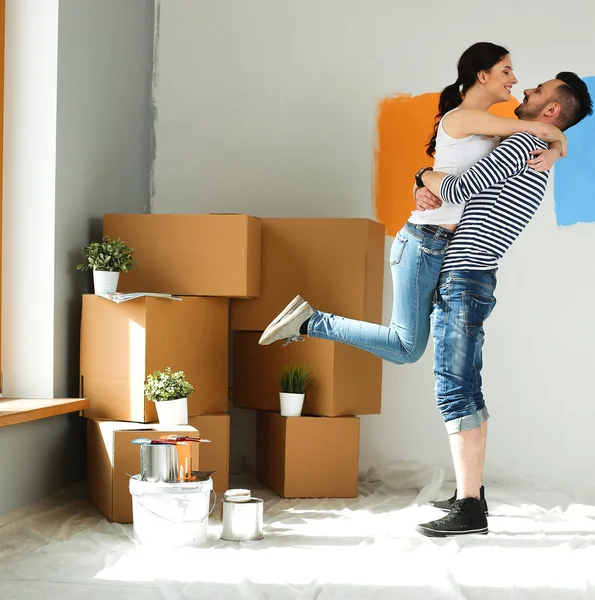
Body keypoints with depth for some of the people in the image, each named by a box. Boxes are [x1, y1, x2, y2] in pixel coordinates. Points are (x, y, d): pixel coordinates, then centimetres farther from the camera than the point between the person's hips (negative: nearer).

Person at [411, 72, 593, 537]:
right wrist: (427, 189, 5)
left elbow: (460, 189, -16)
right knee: (465, 390, 12)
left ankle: (470, 510, -14)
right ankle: (470, 492, 18)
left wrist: (425, 176, 4)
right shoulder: (528, 161, 22)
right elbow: (467, 192, 27)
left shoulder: (525, 142, -9)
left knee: (456, 392, -13)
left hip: (465, 281, -10)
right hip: (460, 283, 10)